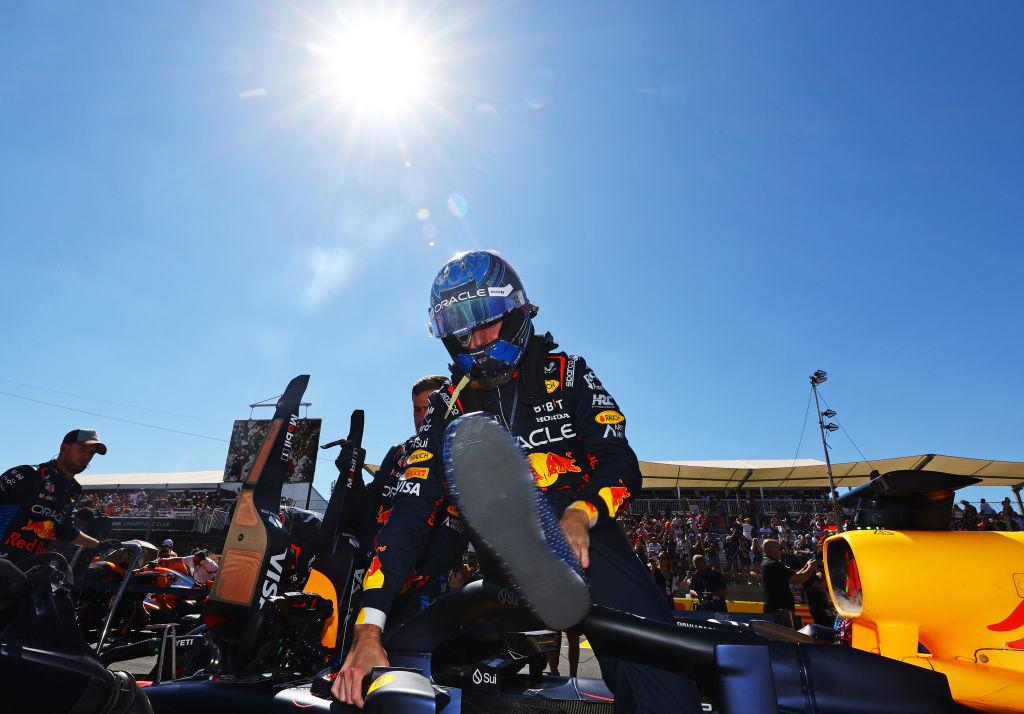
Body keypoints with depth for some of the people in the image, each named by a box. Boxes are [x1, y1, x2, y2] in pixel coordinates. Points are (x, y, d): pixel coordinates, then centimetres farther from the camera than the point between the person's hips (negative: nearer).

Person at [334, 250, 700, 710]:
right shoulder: (447, 406, 8)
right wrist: (368, 628, -11)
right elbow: (411, 508, -2)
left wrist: (580, 514, -24)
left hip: (581, 534, -1)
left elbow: (621, 461, -1)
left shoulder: (565, 374, 6)